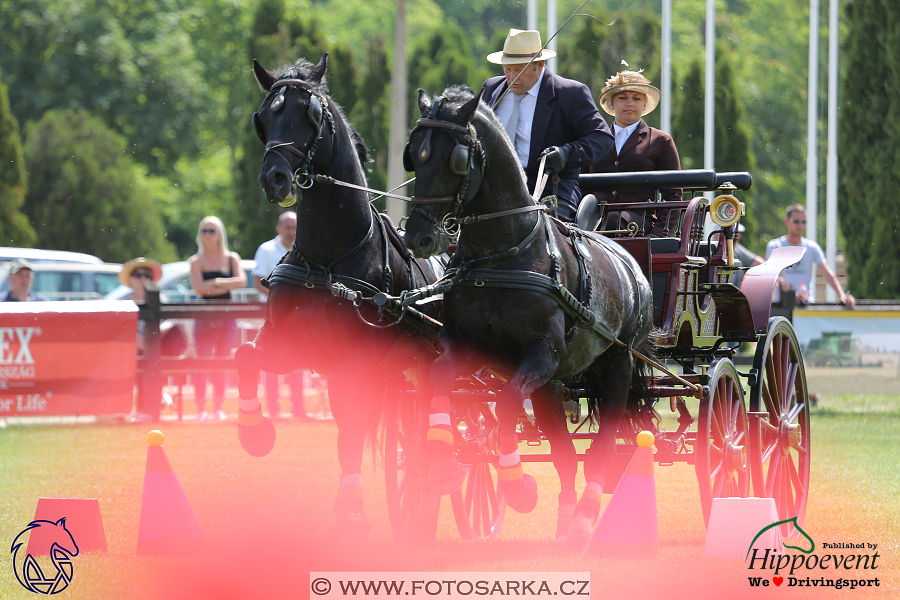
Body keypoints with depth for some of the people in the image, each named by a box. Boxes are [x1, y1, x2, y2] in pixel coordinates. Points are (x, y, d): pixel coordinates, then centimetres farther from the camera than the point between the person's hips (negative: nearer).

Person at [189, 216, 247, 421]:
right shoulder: (196, 261, 3)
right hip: (205, 317, -2)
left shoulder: (232, 258, 9)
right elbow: (198, 287, -12)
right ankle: (201, 409, -3)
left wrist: (218, 282, -13)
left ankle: (218, 408, 10)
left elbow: (241, 281, -6)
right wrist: (226, 285, -11)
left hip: (227, 317, 2)